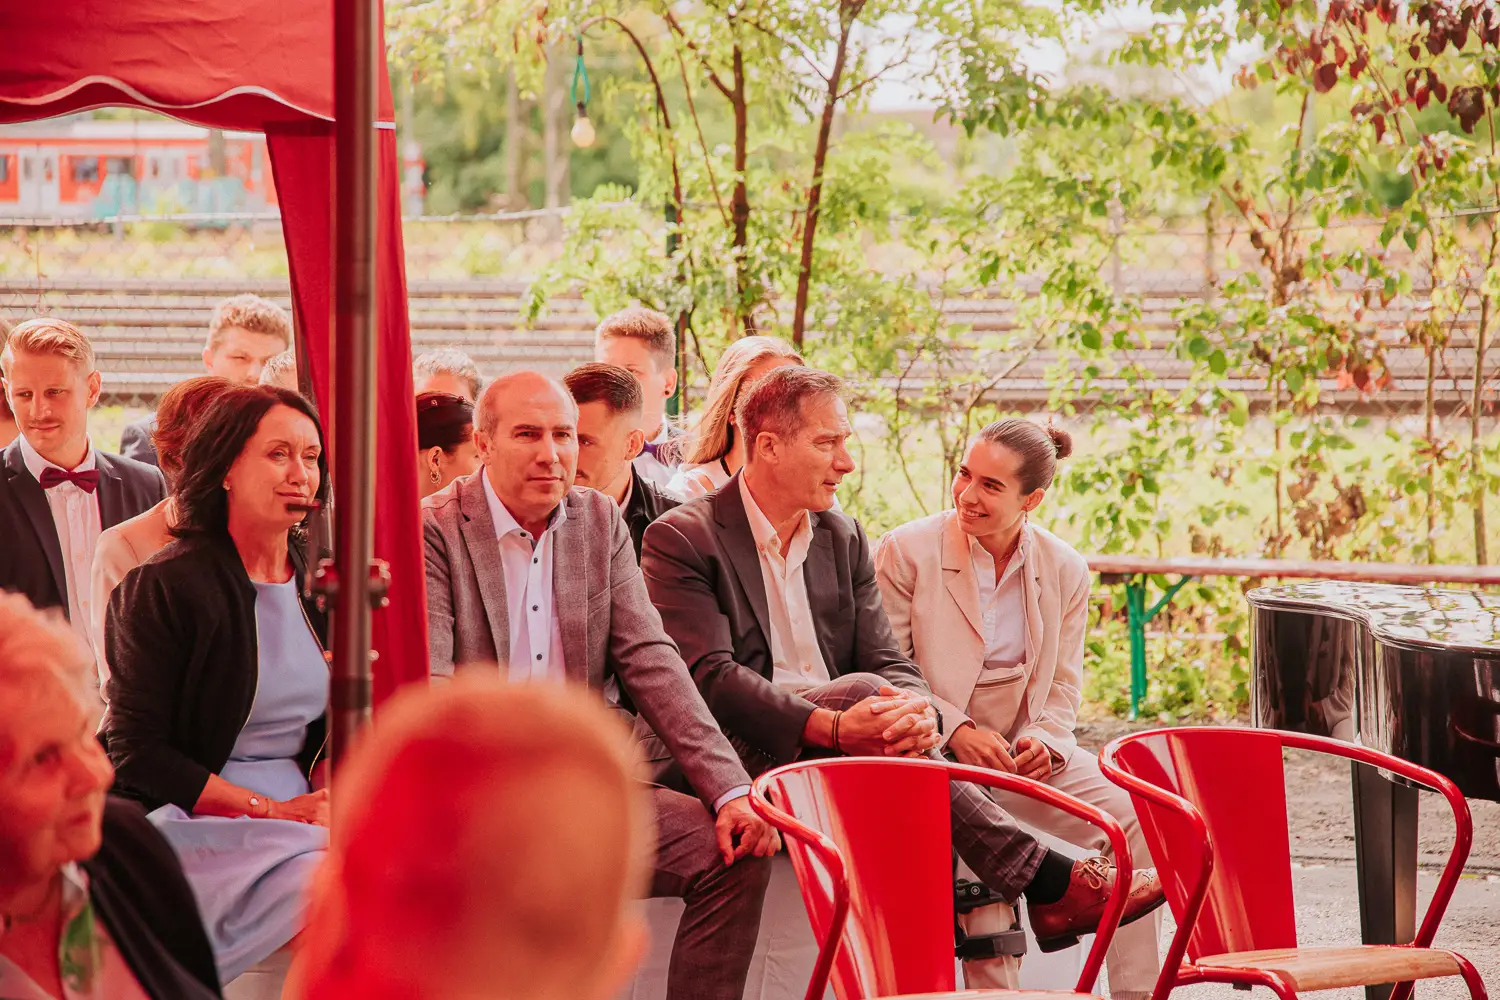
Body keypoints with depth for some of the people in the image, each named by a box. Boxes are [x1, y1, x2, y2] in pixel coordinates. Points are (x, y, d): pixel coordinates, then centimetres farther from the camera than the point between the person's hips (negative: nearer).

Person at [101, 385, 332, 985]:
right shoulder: (161, 588, -7)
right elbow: (137, 753, -10)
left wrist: (334, 793, -5)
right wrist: (275, 811, -15)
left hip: (301, 810, 6)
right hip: (192, 821, -6)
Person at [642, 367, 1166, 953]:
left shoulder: (844, 539, 17)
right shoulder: (682, 539, -3)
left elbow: (890, 663, 8)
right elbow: (710, 678, -15)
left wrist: (919, 708, -19)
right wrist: (831, 727, -29)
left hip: (837, 750, 5)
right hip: (746, 755, -5)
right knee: (862, 689, -30)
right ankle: (1045, 882, -32)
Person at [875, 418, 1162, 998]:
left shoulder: (1065, 569, 6)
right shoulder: (906, 552, -5)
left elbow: (1062, 684, 12)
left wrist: (1044, 740, -9)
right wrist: (956, 730, -17)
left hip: (1023, 755, 4)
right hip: (929, 755, -4)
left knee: (1136, 822, -15)